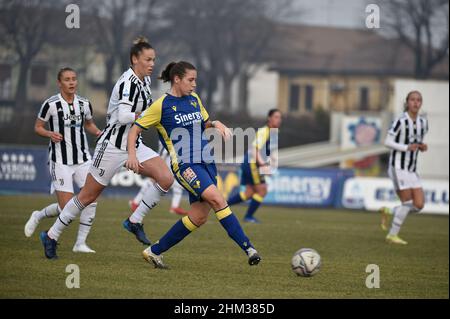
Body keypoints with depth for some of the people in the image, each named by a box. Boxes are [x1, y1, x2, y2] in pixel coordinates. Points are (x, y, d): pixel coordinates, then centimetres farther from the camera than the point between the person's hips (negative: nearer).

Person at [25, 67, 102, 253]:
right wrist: (50, 134, -18)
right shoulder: (51, 104, -8)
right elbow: (38, 127, 2)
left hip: (83, 159, 4)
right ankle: (38, 217, 23)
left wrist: (98, 133, 1)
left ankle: (80, 243, 0)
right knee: (66, 207, -9)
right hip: (60, 161, -4)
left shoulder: (84, 104, 5)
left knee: (92, 199, -11)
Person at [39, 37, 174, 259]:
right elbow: (123, 116, -33)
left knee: (166, 178, -12)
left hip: (134, 145, 8)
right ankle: (51, 236, 18)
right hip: (113, 146, -8)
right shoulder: (128, 82, -21)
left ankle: (135, 221, 1)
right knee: (88, 196, 2)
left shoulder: (145, 80, 7)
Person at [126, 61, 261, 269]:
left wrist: (216, 124, 5)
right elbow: (135, 130, -2)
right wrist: (132, 154, -18)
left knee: (199, 217, 3)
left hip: (206, 162, 8)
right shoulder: (161, 105, -6)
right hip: (184, 164, -7)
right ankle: (247, 248, -25)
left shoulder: (194, 99, 13)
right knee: (216, 198, -26)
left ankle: (154, 252, 15)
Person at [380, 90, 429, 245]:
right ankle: (392, 235, 9)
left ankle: (388, 212, 21)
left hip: (412, 170, 7)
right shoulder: (401, 121, -12)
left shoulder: (423, 122, 8)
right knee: (407, 202, -8)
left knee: (419, 205, -1)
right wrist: (407, 148, -22)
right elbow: (388, 142, -11)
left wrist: (422, 147, -4)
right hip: (398, 167, -7)